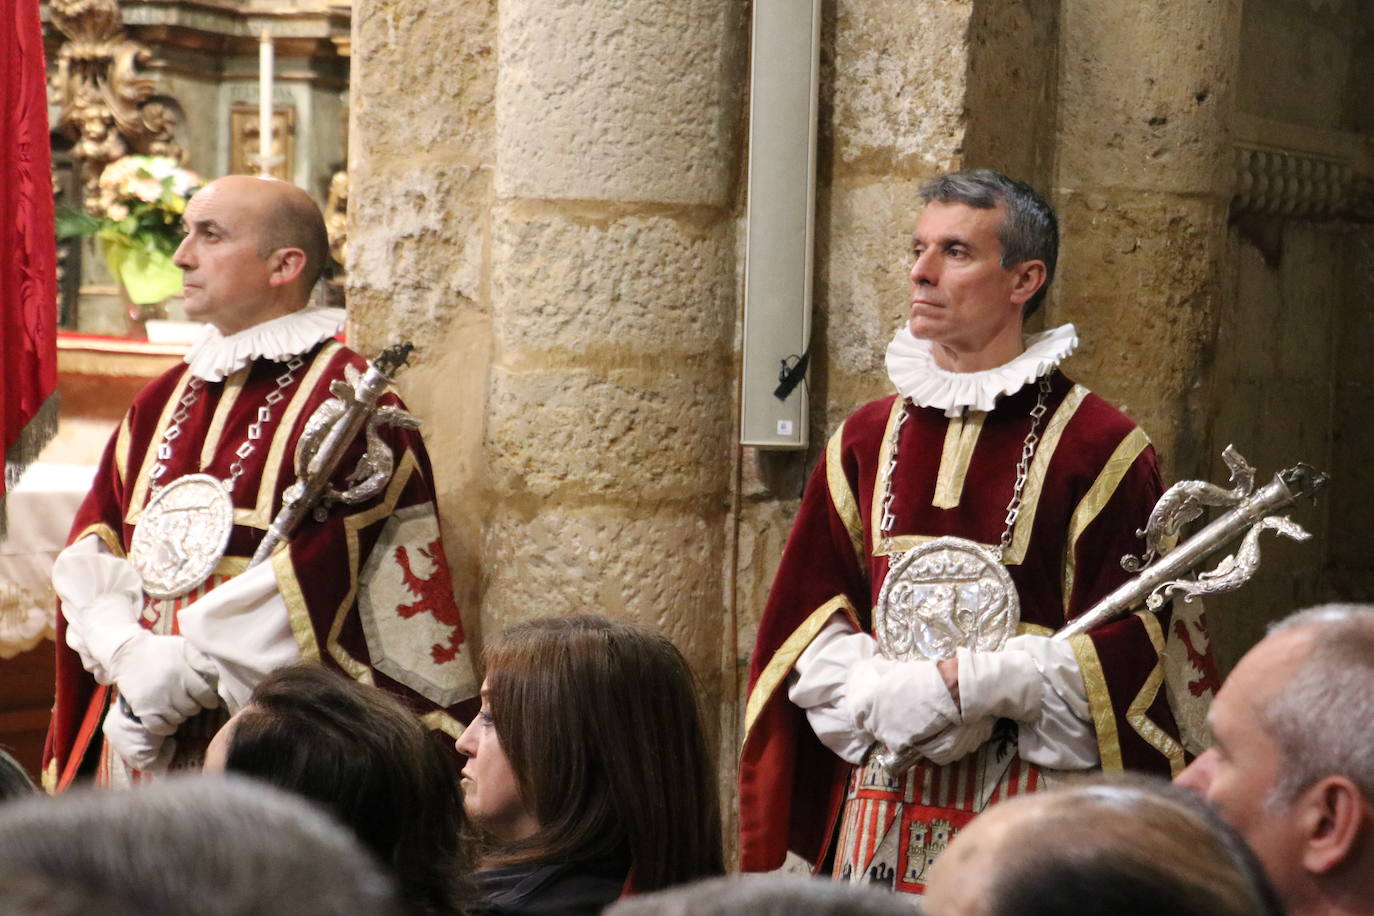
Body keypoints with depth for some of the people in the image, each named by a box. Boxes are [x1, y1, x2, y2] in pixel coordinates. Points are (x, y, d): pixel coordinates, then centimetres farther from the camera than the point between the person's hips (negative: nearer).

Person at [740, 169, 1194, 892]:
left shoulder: (1099, 448, -5)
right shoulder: (867, 440, 10)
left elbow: (1128, 645, -9)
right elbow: (804, 614, 9)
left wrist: (971, 686, -15)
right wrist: (880, 695, -10)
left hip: (1031, 802, -4)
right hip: (881, 796, 4)